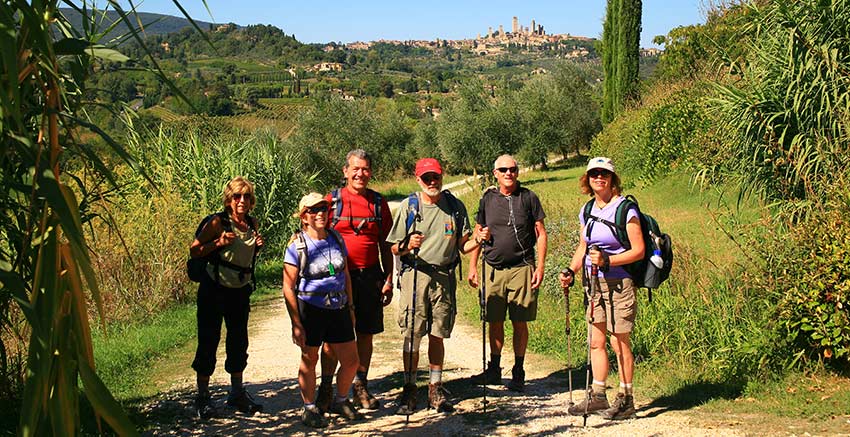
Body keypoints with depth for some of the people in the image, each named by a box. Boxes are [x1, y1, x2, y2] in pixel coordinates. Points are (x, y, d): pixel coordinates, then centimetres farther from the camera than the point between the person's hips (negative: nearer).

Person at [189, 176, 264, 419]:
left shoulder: (252, 224, 4)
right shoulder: (218, 223, -13)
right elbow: (194, 250, -10)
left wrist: (257, 246, -2)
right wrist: (219, 243, -24)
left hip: (240, 290, 6)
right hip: (214, 289, -6)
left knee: (239, 342, 12)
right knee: (208, 341, 0)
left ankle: (237, 393, 24)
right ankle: (203, 396, 11)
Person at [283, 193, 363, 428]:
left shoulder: (336, 238, 4)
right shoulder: (297, 245, -10)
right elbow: (288, 287, -10)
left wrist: (350, 306, 15)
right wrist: (296, 323, -13)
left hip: (339, 309, 5)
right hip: (310, 310, -5)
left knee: (351, 361, 8)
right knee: (309, 360, 8)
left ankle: (341, 401, 32)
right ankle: (310, 409, 26)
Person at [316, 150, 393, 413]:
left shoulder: (379, 203, 9)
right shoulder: (331, 200, 1)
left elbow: (385, 245, 12)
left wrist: (388, 280, 7)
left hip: (370, 276, 3)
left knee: (365, 334, 8)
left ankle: (361, 388, 21)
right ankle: (326, 389, 13)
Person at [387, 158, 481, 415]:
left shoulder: (455, 206, 8)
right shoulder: (408, 206, 3)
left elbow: (462, 246, 10)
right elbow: (394, 249, 3)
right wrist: (408, 246, -18)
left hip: (444, 276, 2)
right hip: (415, 275, -1)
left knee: (437, 336, 8)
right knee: (412, 336, -1)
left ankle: (435, 389, 18)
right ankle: (409, 389, 10)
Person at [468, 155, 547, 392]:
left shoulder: (528, 197, 2)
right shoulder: (488, 199, 9)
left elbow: (541, 234, 3)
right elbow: (478, 234, 15)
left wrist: (540, 266, -5)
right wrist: (472, 266, 9)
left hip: (522, 268, -2)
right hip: (493, 269, 2)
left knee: (520, 323, 2)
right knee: (495, 321, 6)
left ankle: (518, 373, 12)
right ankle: (494, 369, 18)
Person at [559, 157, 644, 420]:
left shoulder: (624, 209, -10)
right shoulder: (587, 211, 10)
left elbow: (638, 250, -13)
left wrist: (607, 260, -23)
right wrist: (571, 271, 4)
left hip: (619, 283, -7)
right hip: (595, 283, 7)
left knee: (619, 343, -1)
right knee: (596, 342, 9)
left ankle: (626, 400, 11)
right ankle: (597, 396, 18)